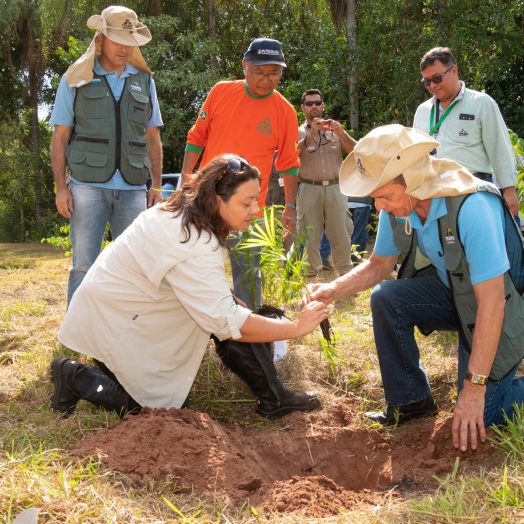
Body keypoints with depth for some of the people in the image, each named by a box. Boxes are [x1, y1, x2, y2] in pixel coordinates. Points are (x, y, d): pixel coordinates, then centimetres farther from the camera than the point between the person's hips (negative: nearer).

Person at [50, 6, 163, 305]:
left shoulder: (144, 80, 12)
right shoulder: (76, 79, 5)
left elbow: (153, 138, 15)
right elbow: (60, 138, 4)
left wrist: (157, 185, 9)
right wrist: (61, 187, -3)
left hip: (132, 188, 3)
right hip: (88, 186, -2)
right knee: (85, 266, -2)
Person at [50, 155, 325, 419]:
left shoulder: (185, 211, -5)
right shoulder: (194, 249, -33)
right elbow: (228, 324, -33)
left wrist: (230, 305, -4)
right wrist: (296, 327, -25)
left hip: (131, 300, 9)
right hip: (114, 317, -9)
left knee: (227, 308, -6)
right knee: (165, 407, -4)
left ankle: (272, 396, 1)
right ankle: (76, 377, 7)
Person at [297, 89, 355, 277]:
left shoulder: (335, 129, 14)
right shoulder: (299, 132, 9)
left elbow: (356, 151, 4)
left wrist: (342, 134, -13)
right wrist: (311, 136, -20)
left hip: (335, 188, 1)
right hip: (309, 189, -1)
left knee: (341, 232, 0)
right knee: (309, 234, 1)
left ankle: (345, 272, 7)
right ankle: (311, 274, 8)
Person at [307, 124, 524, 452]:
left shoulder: (472, 208, -35)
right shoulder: (398, 207, -14)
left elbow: (492, 304, -33)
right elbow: (378, 265, 4)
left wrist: (474, 387, -30)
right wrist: (332, 291, -15)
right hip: (453, 291, 7)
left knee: (474, 424, -13)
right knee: (385, 299, -17)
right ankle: (411, 401, 0)